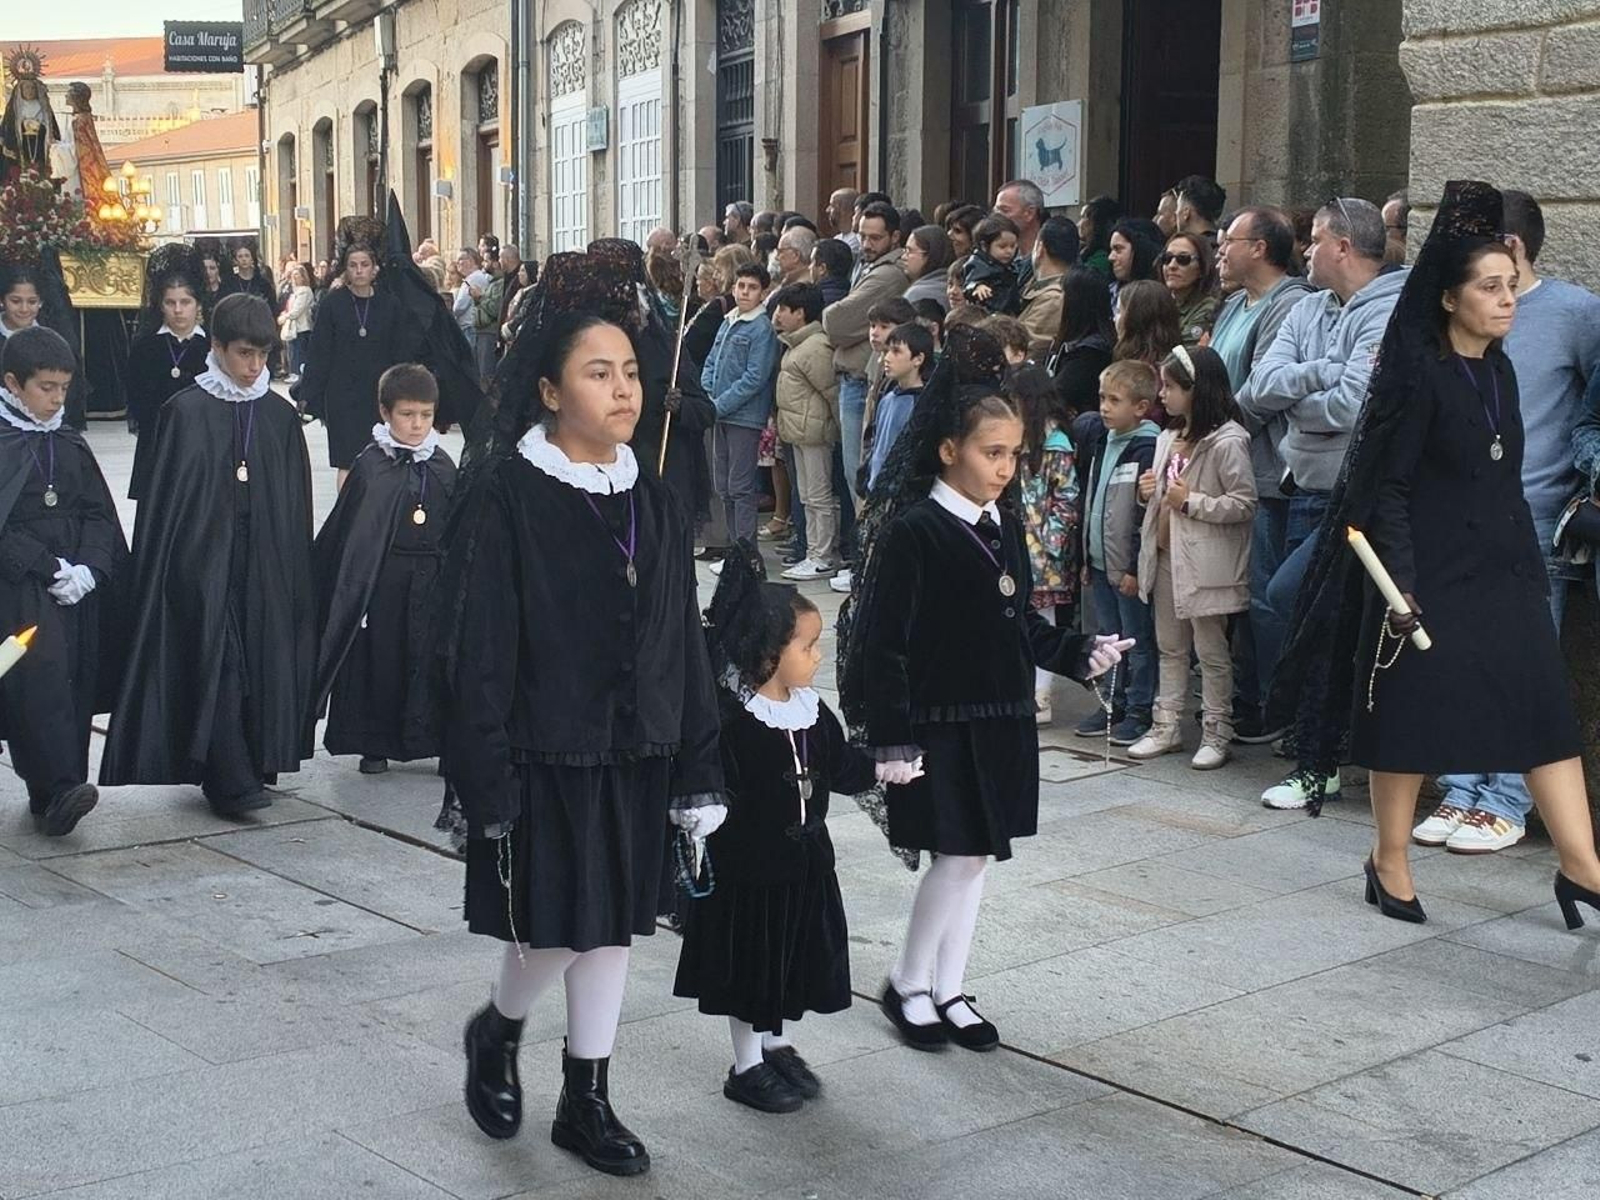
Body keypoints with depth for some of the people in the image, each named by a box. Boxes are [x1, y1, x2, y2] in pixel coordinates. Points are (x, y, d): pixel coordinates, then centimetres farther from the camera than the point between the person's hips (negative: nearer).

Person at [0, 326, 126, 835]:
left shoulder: (70, 445, 14)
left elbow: (100, 515, 11)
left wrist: (88, 568, -5)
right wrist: (49, 568, -15)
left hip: (79, 584, 5)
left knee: (75, 681, 0)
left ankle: (54, 794, 7)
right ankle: (57, 791, -26)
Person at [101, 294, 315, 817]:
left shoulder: (280, 415, 6)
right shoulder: (186, 412, -4)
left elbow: (295, 504, 10)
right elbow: (163, 499, -3)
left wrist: (295, 570, 8)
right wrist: (160, 570, -7)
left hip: (264, 560, 4)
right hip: (203, 554, -3)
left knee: (261, 659, 6)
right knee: (216, 661, -7)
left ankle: (254, 764, 19)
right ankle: (230, 782, -6)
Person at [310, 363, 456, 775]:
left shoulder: (443, 466, 5)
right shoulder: (369, 466, -7)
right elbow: (344, 532, -6)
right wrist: (351, 584, -9)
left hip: (431, 579, 3)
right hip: (381, 579, -3)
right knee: (380, 656, 6)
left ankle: (435, 740, 14)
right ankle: (374, 744, 18)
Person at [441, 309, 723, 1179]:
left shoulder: (651, 503, 5)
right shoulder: (505, 496, -12)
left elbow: (684, 643, 8)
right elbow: (476, 648, -13)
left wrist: (697, 769, 6)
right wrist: (486, 781, -16)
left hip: (633, 757, 5)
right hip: (545, 759, -5)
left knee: (612, 929, 11)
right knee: (553, 932, 3)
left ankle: (586, 1102, 26)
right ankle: (496, 1032, 34)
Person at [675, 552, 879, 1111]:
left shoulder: (811, 710, 2)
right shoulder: (732, 717, -21)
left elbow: (840, 764, 11)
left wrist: (880, 769, -1)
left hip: (803, 860, 7)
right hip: (747, 865, -7)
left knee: (795, 956, 17)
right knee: (750, 960, 6)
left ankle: (778, 1045, 36)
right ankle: (747, 1066, 20)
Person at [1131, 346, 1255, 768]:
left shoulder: (1227, 441, -15)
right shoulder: (1169, 438, 12)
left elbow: (1245, 504, -18)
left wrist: (1191, 502, -20)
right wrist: (1148, 493, 3)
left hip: (1205, 563, -8)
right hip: (1166, 557, 8)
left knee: (1211, 652, 2)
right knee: (1170, 648, 15)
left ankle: (1216, 735, 11)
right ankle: (1167, 726, 24)